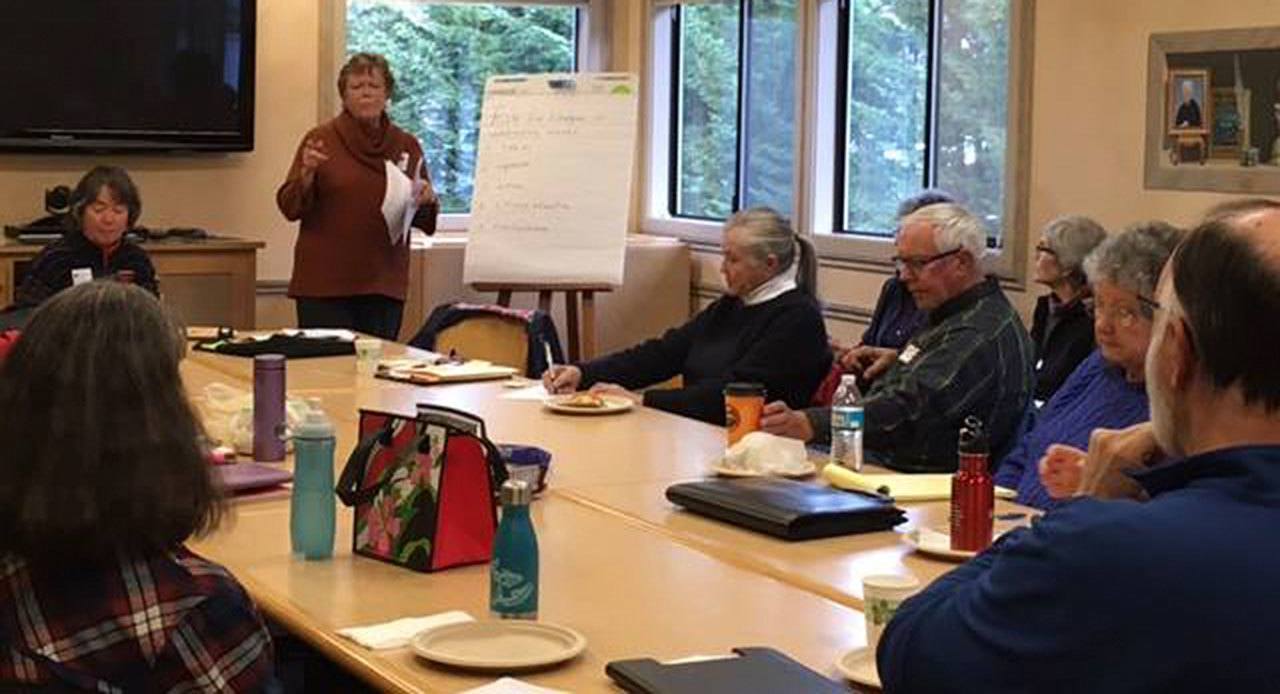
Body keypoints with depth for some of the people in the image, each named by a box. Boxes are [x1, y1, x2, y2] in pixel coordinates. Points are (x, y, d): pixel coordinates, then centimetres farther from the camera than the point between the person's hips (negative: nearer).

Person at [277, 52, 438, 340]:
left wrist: (426, 201, -7)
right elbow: (290, 207, -1)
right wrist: (307, 174, -19)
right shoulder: (321, 139, 0)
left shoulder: (407, 146, 9)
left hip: (384, 284, 3)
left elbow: (423, 220, 14)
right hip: (325, 284, -3)